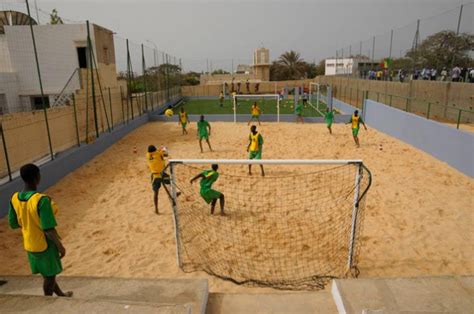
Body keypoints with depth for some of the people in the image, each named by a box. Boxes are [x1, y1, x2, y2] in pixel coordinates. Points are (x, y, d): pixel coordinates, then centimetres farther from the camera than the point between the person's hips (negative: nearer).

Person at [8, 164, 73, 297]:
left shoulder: (15, 198, -8)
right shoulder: (42, 200, -30)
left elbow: (13, 224, 4)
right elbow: (49, 230, -26)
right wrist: (60, 246, -13)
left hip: (29, 245, 8)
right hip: (45, 244, -7)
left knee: (47, 273, 25)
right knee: (50, 275, 15)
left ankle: (60, 294, 46)